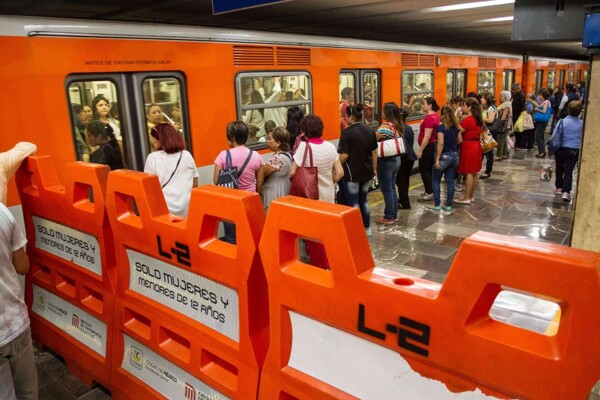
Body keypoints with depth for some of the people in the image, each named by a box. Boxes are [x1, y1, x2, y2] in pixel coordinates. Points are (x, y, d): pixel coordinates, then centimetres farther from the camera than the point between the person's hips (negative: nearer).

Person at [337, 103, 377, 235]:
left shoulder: (347, 132, -16)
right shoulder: (370, 130, 4)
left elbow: (344, 155, -18)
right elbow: (374, 152, 9)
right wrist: (374, 169, 18)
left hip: (352, 173, -7)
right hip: (367, 172, 7)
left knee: (353, 202, 5)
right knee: (363, 200, 19)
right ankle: (367, 228, 27)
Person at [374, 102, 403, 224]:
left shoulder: (386, 126, -19)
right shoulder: (399, 126, 7)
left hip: (386, 161, -8)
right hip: (396, 159, 8)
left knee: (386, 189, 2)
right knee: (392, 188, 17)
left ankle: (388, 217, 11)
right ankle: (394, 214, 26)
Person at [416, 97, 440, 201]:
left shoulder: (429, 118, -21)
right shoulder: (435, 115, 10)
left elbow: (427, 137, -24)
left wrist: (420, 150, -22)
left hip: (427, 147, -10)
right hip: (432, 145, 10)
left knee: (423, 170, -2)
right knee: (429, 169, 15)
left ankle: (429, 193, 3)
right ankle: (431, 191, 22)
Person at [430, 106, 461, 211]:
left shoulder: (441, 127, -16)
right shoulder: (456, 127, 3)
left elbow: (441, 143, -22)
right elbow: (460, 140, 11)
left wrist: (437, 159, -20)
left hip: (444, 156, -6)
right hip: (454, 156, 6)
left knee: (435, 181, 8)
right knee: (450, 181, 10)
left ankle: (437, 205, 9)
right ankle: (449, 205, 15)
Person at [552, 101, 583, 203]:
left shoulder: (563, 121, -9)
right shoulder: (582, 124, -1)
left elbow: (555, 136, -12)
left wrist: (554, 147, -2)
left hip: (562, 149, -1)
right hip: (575, 150, 1)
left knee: (559, 169, 17)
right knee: (569, 171, 1)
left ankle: (559, 187, 31)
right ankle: (566, 192, -10)